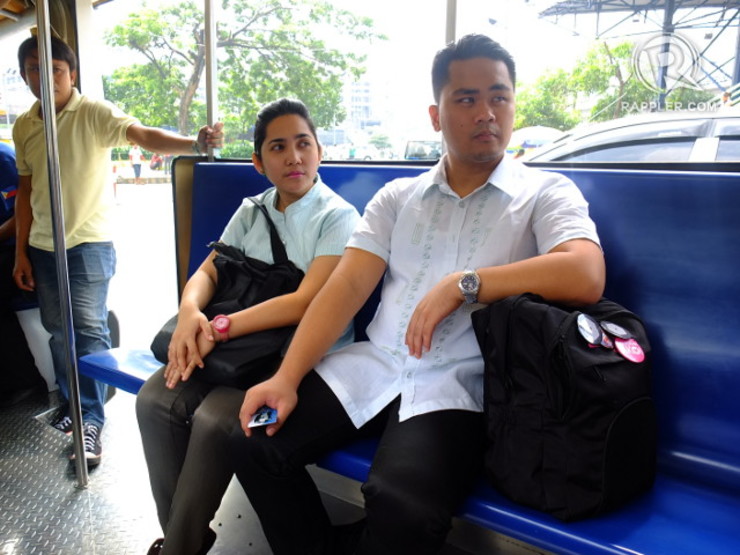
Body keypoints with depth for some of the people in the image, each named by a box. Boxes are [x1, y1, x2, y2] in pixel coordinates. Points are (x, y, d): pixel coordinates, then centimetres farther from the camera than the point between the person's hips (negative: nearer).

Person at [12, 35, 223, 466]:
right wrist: (21, 252, 12)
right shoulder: (23, 126, 7)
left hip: (89, 244, -5)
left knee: (89, 329, -6)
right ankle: (72, 404, 32)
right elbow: (26, 190, 12)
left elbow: (145, 136, -26)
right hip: (42, 247, 6)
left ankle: (91, 420, 6)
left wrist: (195, 143, -45)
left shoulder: (95, 114, -9)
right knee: (58, 330, 14)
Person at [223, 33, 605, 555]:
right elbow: (346, 287, 2)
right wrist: (287, 377, -9)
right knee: (252, 442, -9)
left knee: (400, 507, -29)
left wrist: (463, 284, -17)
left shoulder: (547, 193, 2)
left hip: (455, 381, -3)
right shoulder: (397, 196, 12)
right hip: (373, 362, 4)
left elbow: (585, 277, -17)